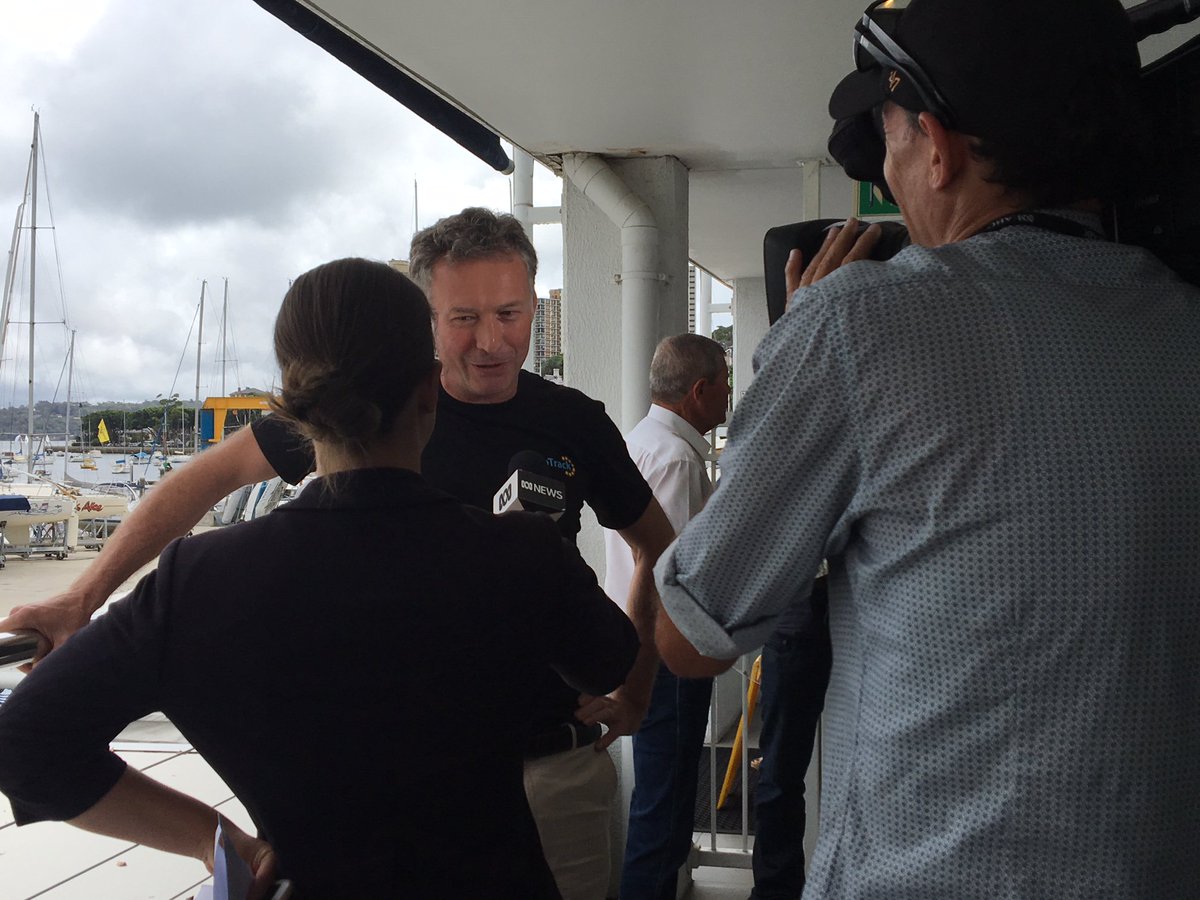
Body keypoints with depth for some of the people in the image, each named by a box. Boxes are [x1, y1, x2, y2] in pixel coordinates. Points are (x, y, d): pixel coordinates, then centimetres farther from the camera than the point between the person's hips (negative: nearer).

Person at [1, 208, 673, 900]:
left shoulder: (574, 423, -2)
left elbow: (660, 548, 13)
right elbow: (212, 476, 0)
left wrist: (636, 692, 7)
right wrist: (82, 597, -6)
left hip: (555, 762, 2)